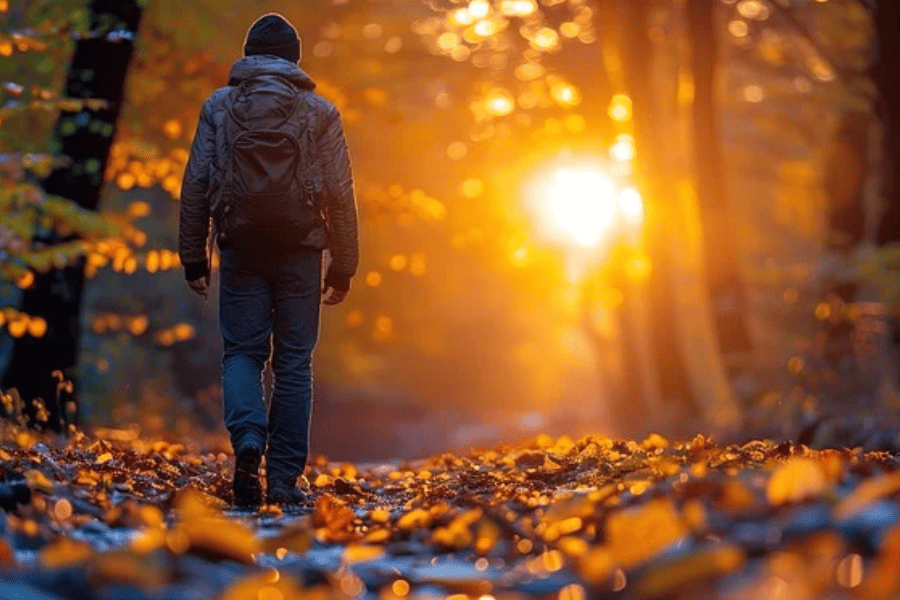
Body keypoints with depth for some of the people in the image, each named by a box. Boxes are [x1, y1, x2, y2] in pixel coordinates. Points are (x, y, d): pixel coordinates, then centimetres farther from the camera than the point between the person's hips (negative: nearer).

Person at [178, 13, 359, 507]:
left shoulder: (219, 106, 6)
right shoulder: (320, 113, 5)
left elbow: (195, 184, 3)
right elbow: (340, 194, 2)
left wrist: (193, 256, 8)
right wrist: (343, 266, 8)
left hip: (241, 248, 0)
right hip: (300, 249, 0)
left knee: (242, 353, 7)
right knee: (294, 363, 5)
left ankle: (248, 440, -20)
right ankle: (284, 479, 4)